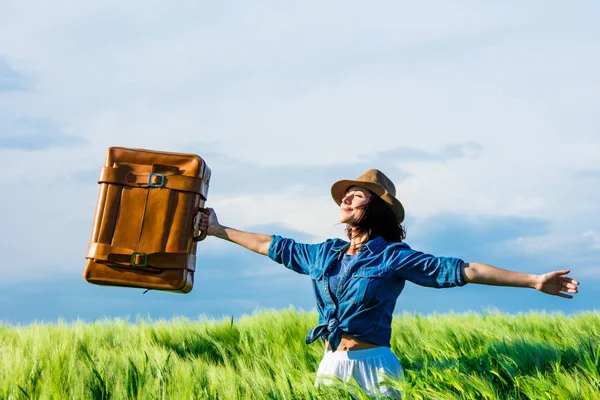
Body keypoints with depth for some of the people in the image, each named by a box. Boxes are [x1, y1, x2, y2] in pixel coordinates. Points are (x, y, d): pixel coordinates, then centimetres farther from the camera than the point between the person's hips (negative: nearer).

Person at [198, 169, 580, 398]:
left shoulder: (393, 256, -5)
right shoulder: (325, 254, 11)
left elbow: (460, 270, -11)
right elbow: (274, 246, 21)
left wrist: (533, 280, -16)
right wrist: (218, 230, 27)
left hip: (372, 363, -5)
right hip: (331, 363, 5)